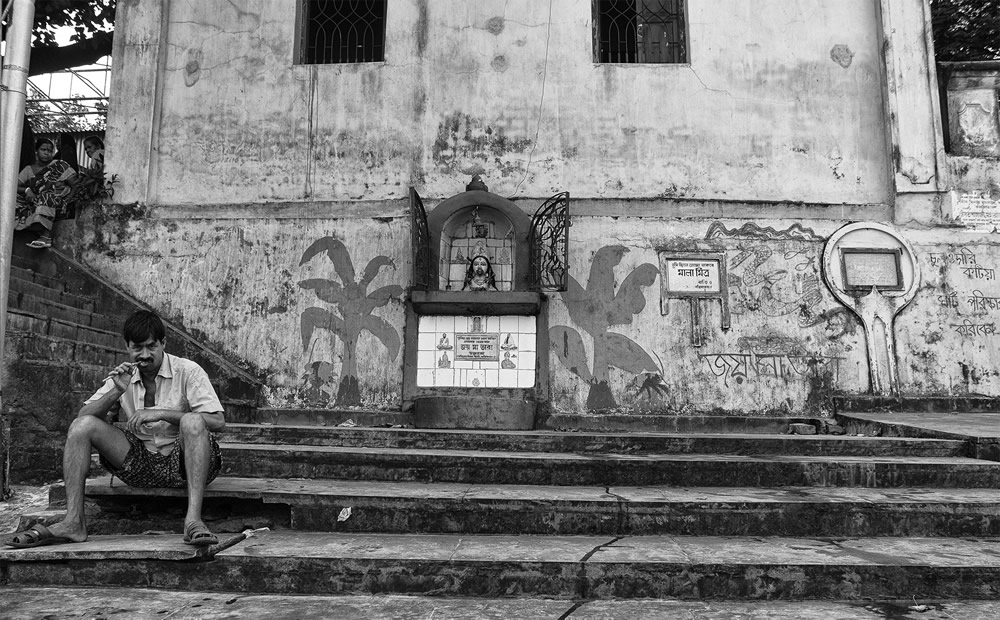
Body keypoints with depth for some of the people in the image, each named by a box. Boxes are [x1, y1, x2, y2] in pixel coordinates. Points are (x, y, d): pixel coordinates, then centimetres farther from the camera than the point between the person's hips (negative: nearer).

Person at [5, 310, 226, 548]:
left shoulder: (188, 371, -7)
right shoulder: (123, 376, 9)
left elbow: (218, 422, -17)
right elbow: (82, 417, 2)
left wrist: (160, 413, -24)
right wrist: (116, 391, -15)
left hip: (183, 460, -4)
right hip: (140, 462, 5)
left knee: (192, 421, -35)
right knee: (81, 425, -11)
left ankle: (193, 518, -41)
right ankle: (73, 522, -15)